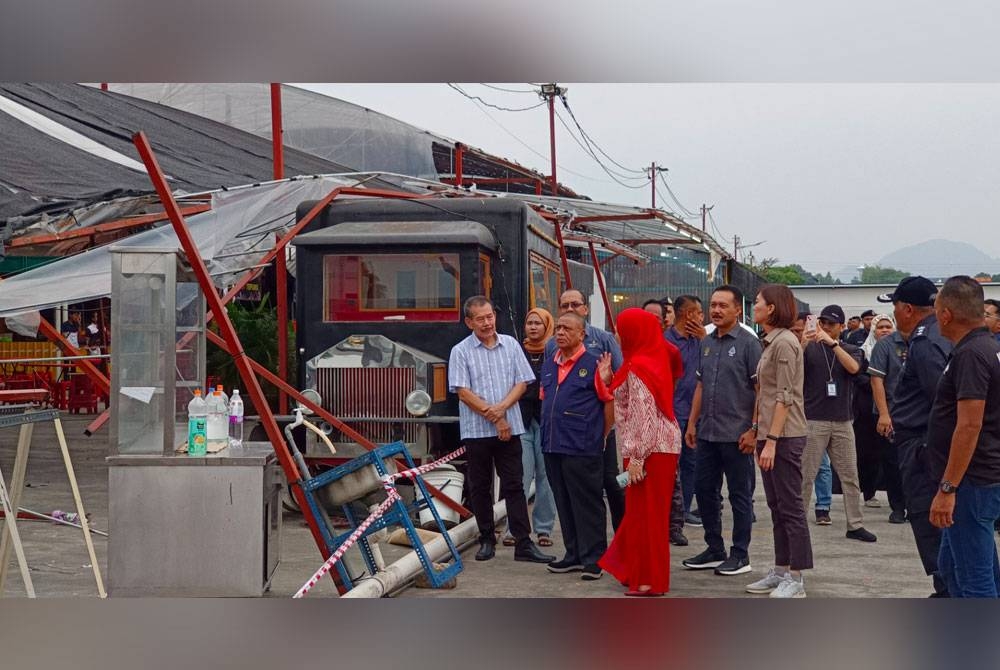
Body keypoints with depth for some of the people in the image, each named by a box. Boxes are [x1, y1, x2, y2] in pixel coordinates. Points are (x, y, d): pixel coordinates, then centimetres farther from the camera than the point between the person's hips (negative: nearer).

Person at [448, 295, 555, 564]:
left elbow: (522, 382, 4)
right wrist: (495, 419, -11)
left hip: (510, 428, 1)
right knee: (480, 487, 7)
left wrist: (501, 408, -12)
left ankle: (523, 544, -1)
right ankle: (487, 540, 18)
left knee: (514, 486, 1)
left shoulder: (510, 345, 7)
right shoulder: (461, 351, -1)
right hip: (476, 430, -1)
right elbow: (463, 392, -7)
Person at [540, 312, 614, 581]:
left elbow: (612, 401, -8)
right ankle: (574, 555, 22)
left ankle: (593, 558, 5)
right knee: (564, 503, 13)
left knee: (588, 504, -1)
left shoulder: (593, 365, -6)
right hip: (553, 447, 7)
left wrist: (600, 434, -10)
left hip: (582, 448, -7)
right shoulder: (549, 366, 14)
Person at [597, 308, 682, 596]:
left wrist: (635, 457, -21)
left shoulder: (637, 367, -16)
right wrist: (609, 378, 13)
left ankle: (649, 581, 6)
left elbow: (642, 415, -21)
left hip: (649, 448, -10)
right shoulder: (653, 360, 13)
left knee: (644, 511, -1)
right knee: (646, 511, 17)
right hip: (663, 445, 10)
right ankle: (637, 570, 27)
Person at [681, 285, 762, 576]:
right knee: (704, 490, 11)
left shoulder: (748, 343, -8)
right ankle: (715, 550, 24)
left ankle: (740, 555, 13)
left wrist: (754, 429, -15)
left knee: (740, 495, 3)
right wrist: (692, 423, 13)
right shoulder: (707, 343, 12)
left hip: (736, 434, -7)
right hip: (707, 432, 7)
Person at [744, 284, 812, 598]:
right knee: (777, 506, 13)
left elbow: (785, 396, -19)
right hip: (769, 434, 10)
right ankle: (781, 571, 19)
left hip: (785, 436, -10)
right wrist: (756, 431, 18)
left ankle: (796, 578, 1)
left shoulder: (784, 342, -14)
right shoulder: (770, 342, 15)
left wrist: (772, 439, -21)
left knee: (790, 506, -4)